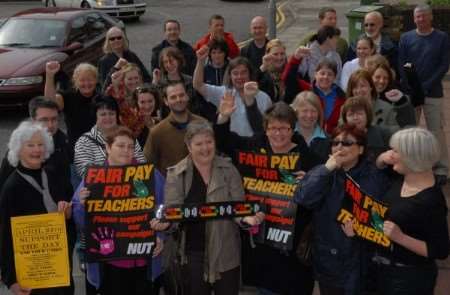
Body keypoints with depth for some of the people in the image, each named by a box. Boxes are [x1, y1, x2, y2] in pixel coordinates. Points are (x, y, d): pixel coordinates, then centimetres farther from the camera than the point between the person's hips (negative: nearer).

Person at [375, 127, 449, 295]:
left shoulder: (431, 201, -25)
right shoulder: (402, 177, -3)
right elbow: (378, 168, 18)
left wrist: (400, 237, -31)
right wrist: (382, 158, -4)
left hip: (411, 276, -8)